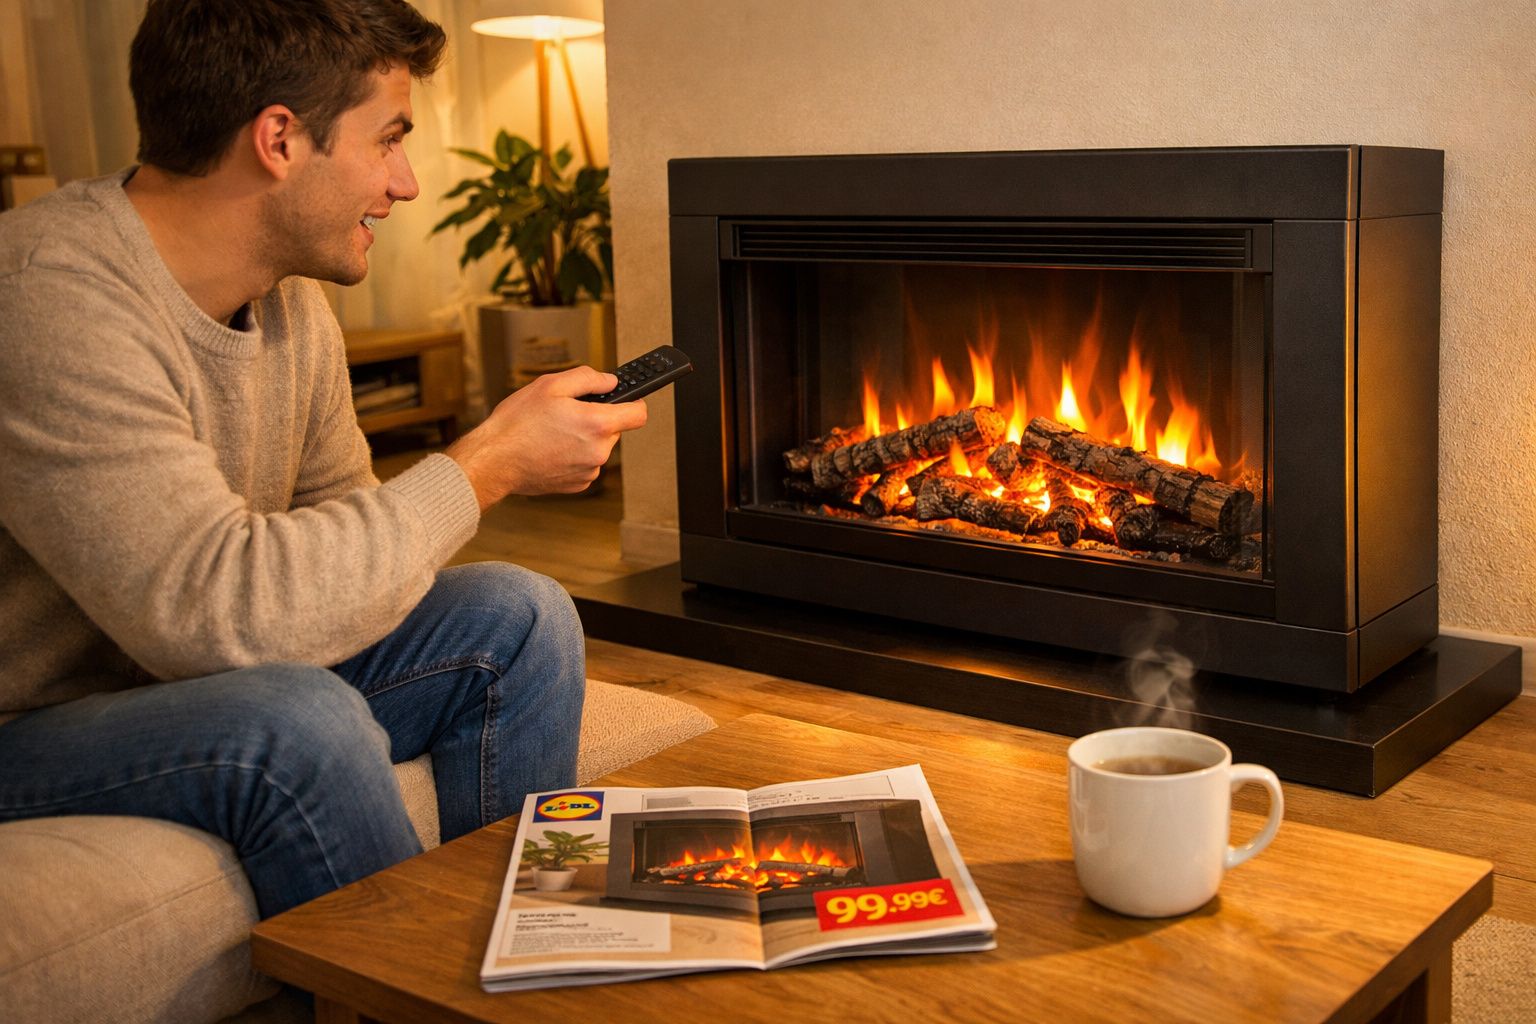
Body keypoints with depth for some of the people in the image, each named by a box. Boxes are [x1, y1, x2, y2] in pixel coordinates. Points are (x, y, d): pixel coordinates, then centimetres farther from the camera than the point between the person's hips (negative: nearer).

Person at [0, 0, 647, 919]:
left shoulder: (290, 301, 2)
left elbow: (339, 526, 10)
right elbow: (214, 610, -34)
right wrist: (484, 468, -25)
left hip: (184, 691, 8)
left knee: (517, 616, -7)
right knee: (299, 719, -35)